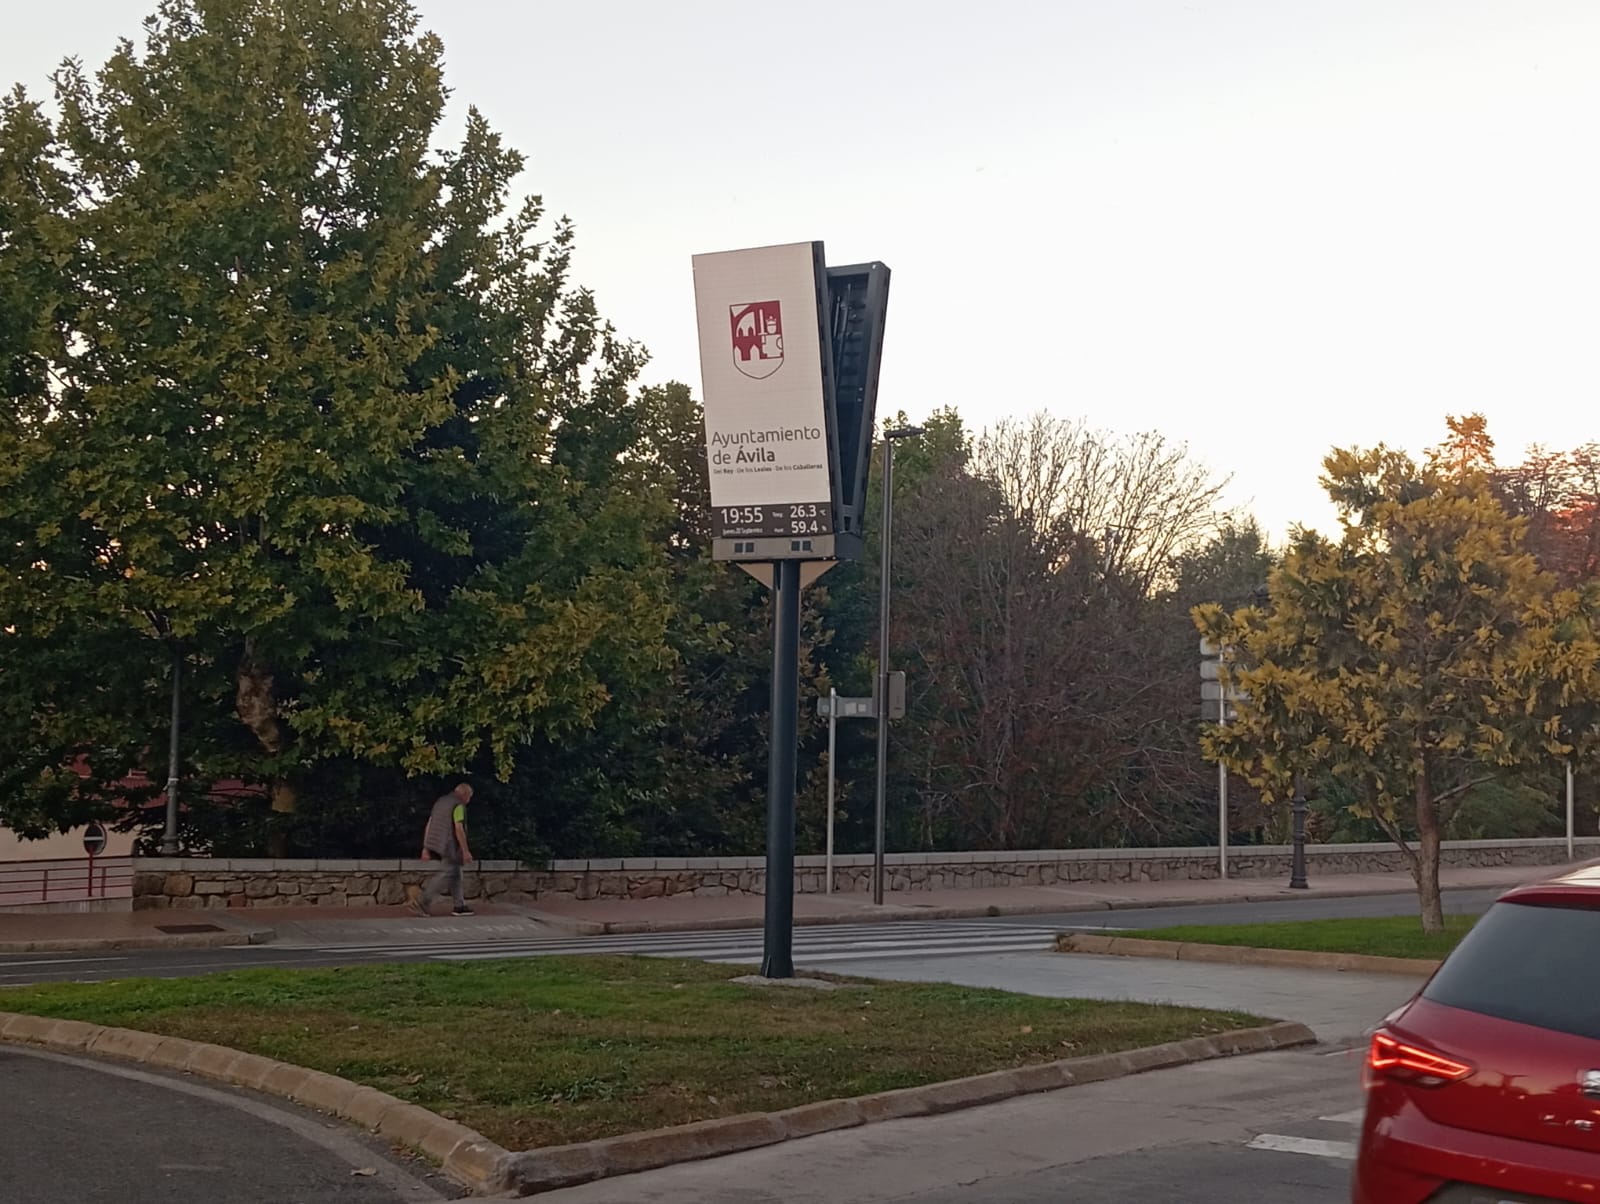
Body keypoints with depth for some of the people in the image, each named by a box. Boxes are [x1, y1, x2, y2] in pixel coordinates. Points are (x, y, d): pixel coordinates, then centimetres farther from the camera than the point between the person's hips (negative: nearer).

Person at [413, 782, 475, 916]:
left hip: (437, 844, 9)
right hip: (450, 846, -9)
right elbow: (459, 829, -20)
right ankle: (421, 901, -12)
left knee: (455, 873, 15)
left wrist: (426, 848, 15)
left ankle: (460, 906, 16)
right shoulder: (458, 805, -12)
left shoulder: (441, 802, 15)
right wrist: (466, 851, -17)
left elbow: (428, 826, 14)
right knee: (447, 875, -6)